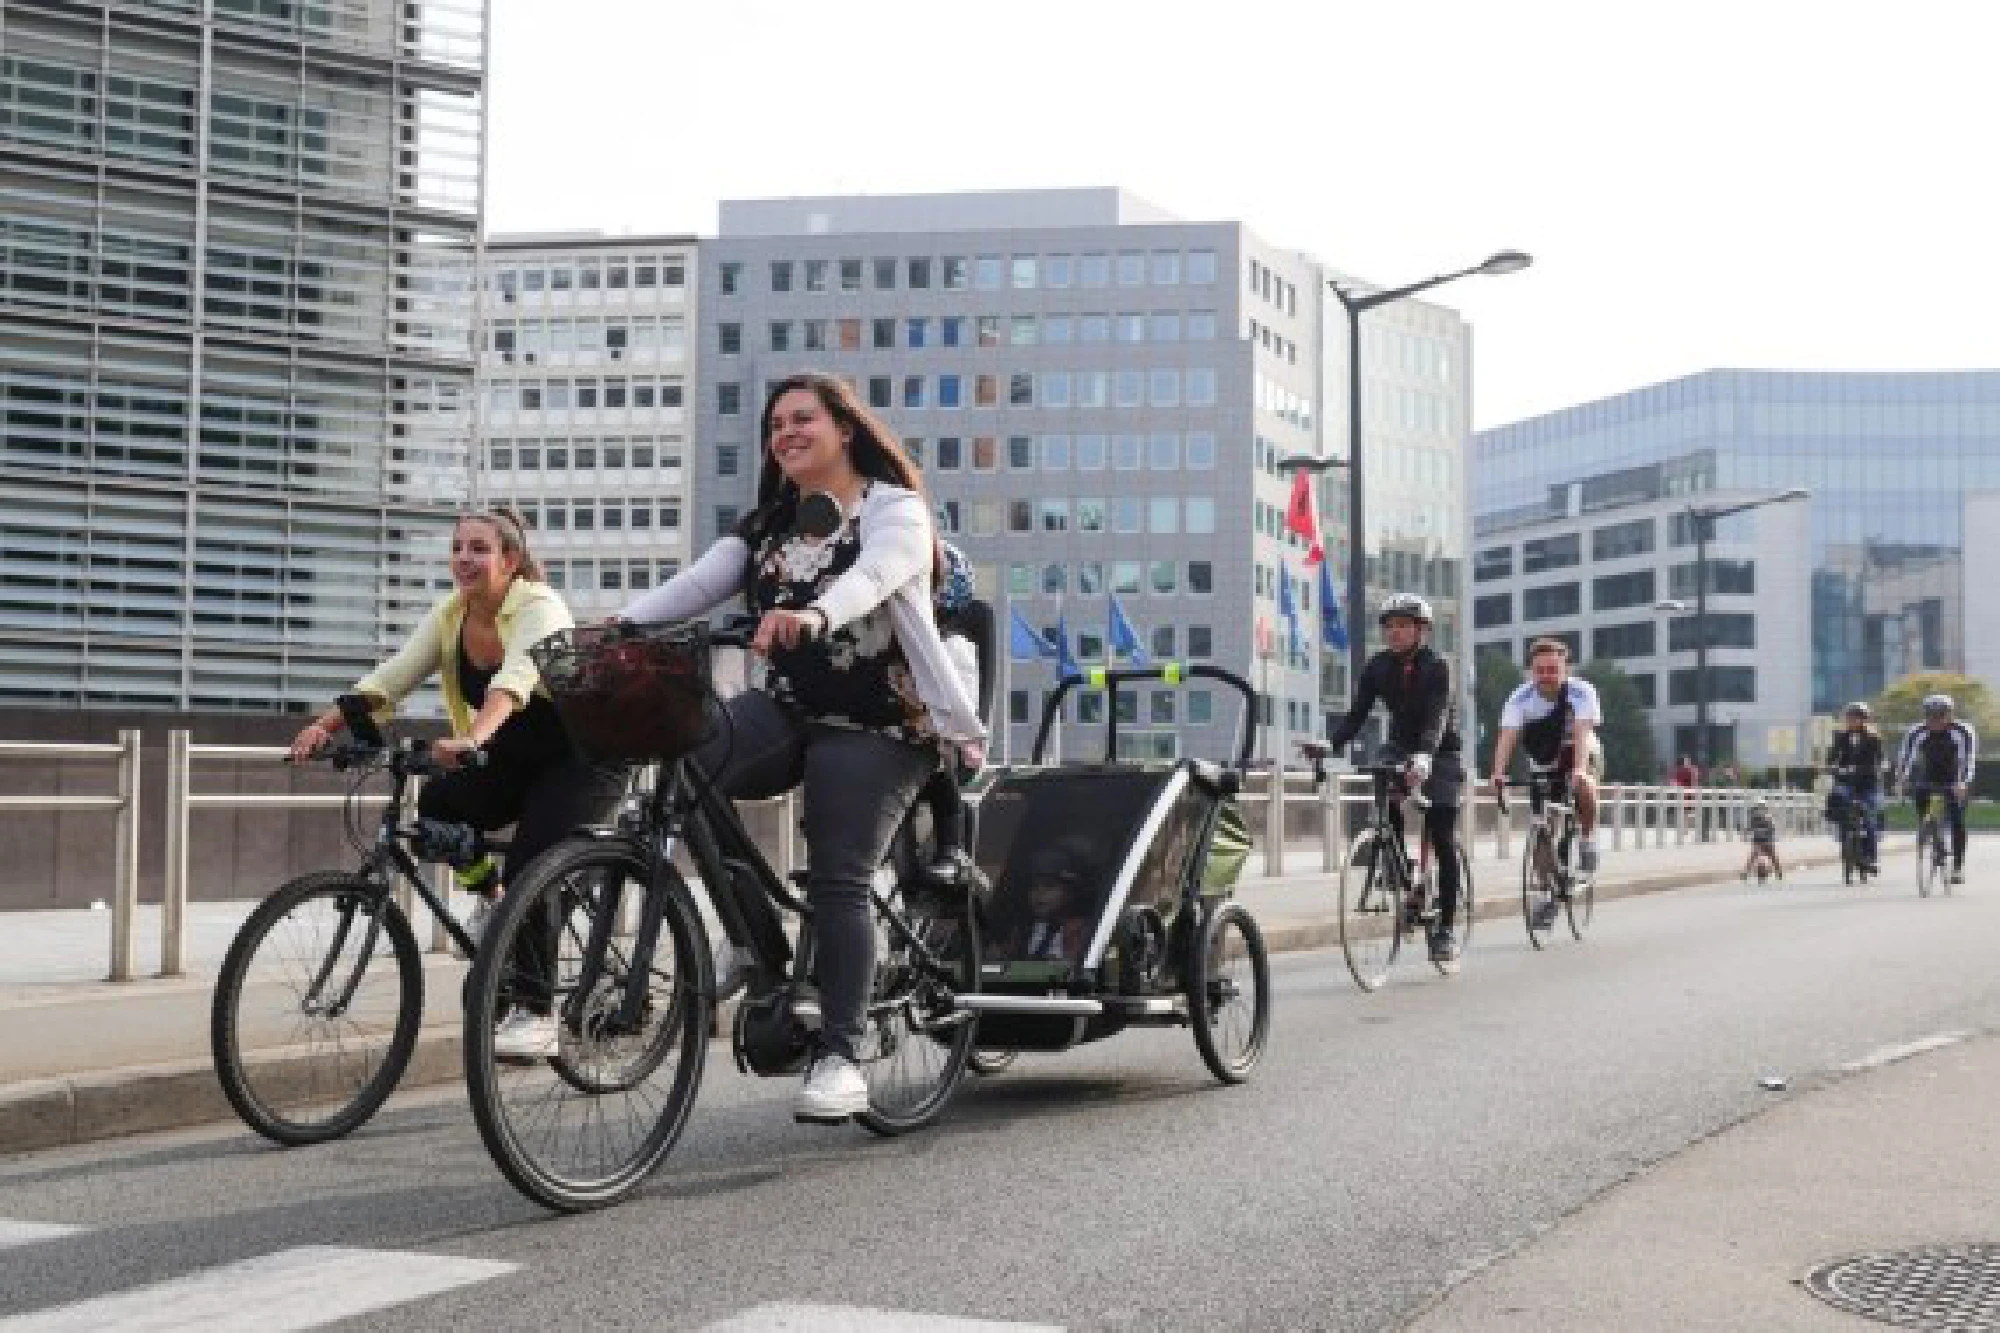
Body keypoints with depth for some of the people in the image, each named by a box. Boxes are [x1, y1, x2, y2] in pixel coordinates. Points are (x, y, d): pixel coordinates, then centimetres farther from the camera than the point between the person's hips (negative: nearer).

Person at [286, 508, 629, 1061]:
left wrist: (471, 739, -60)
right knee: (438, 803, -18)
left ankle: (537, 1016, -11)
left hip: (585, 757, -6)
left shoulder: (538, 606, -23)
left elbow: (516, 678, -42)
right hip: (517, 761, 6)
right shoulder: (450, 615, -4)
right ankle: (488, 893, 9)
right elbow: (391, 676, -14)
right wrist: (325, 724, -29)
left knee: (528, 869, -22)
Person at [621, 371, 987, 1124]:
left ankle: (840, 1057, -4)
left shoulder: (893, 509, -2)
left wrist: (811, 616, -46)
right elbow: (698, 583, 2)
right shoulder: (767, 525, 17)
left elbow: (869, 577, -24)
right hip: (788, 708, 5)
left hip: (876, 724, -5)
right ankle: (755, 940, -7)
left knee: (837, 884, -12)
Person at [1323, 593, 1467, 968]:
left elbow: (1437, 719, -32)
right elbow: (1357, 714, -10)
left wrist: (1423, 757, -51)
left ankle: (1445, 929, -5)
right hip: (1400, 753, 4)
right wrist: (1329, 745, -28)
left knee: (1444, 842, -9)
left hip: (1439, 757, -4)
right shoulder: (1378, 667, -5)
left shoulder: (1436, 667, -18)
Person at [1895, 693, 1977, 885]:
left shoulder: (1963, 731, -19)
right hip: (1928, 780, 2)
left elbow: (1967, 759, -29)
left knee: (1957, 822, -11)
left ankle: (1958, 866, -6)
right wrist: (1901, 780, -35)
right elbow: (1905, 756, -20)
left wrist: (1963, 782, -43)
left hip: (1954, 783, -2)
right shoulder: (1917, 732, -13)